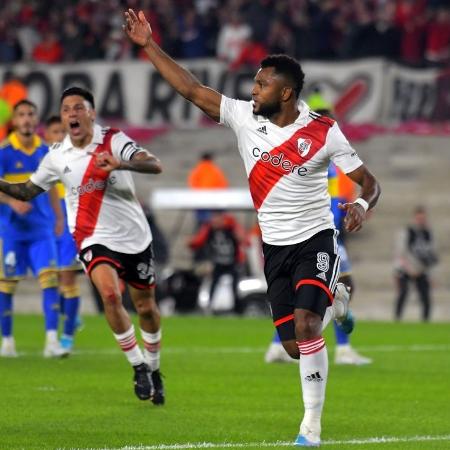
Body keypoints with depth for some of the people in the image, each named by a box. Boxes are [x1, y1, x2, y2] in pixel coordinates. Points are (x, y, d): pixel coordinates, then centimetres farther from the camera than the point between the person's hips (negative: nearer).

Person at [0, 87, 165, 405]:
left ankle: (153, 369, 35)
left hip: (135, 237, 0)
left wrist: (120, 164, -42)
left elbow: (155, 166, -24)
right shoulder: (57, 156, 0)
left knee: (146, 308, 10)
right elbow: (28, 191, 11)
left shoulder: (114, 140, -10)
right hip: (95, 240, 0)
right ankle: (138, 367, -10)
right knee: (110, 294, -26)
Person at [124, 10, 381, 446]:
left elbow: (368, 181, -7)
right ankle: (333, 302, 37)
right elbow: (192, 89, -2)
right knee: (296, 347, 3)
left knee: (304, 324, -25)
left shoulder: (324, 132, -12)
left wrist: (362, 203, -29)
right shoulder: (244, 117, -3)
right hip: (275, 247, 4)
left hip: (315, 241, -4)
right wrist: (148, 45, -5)